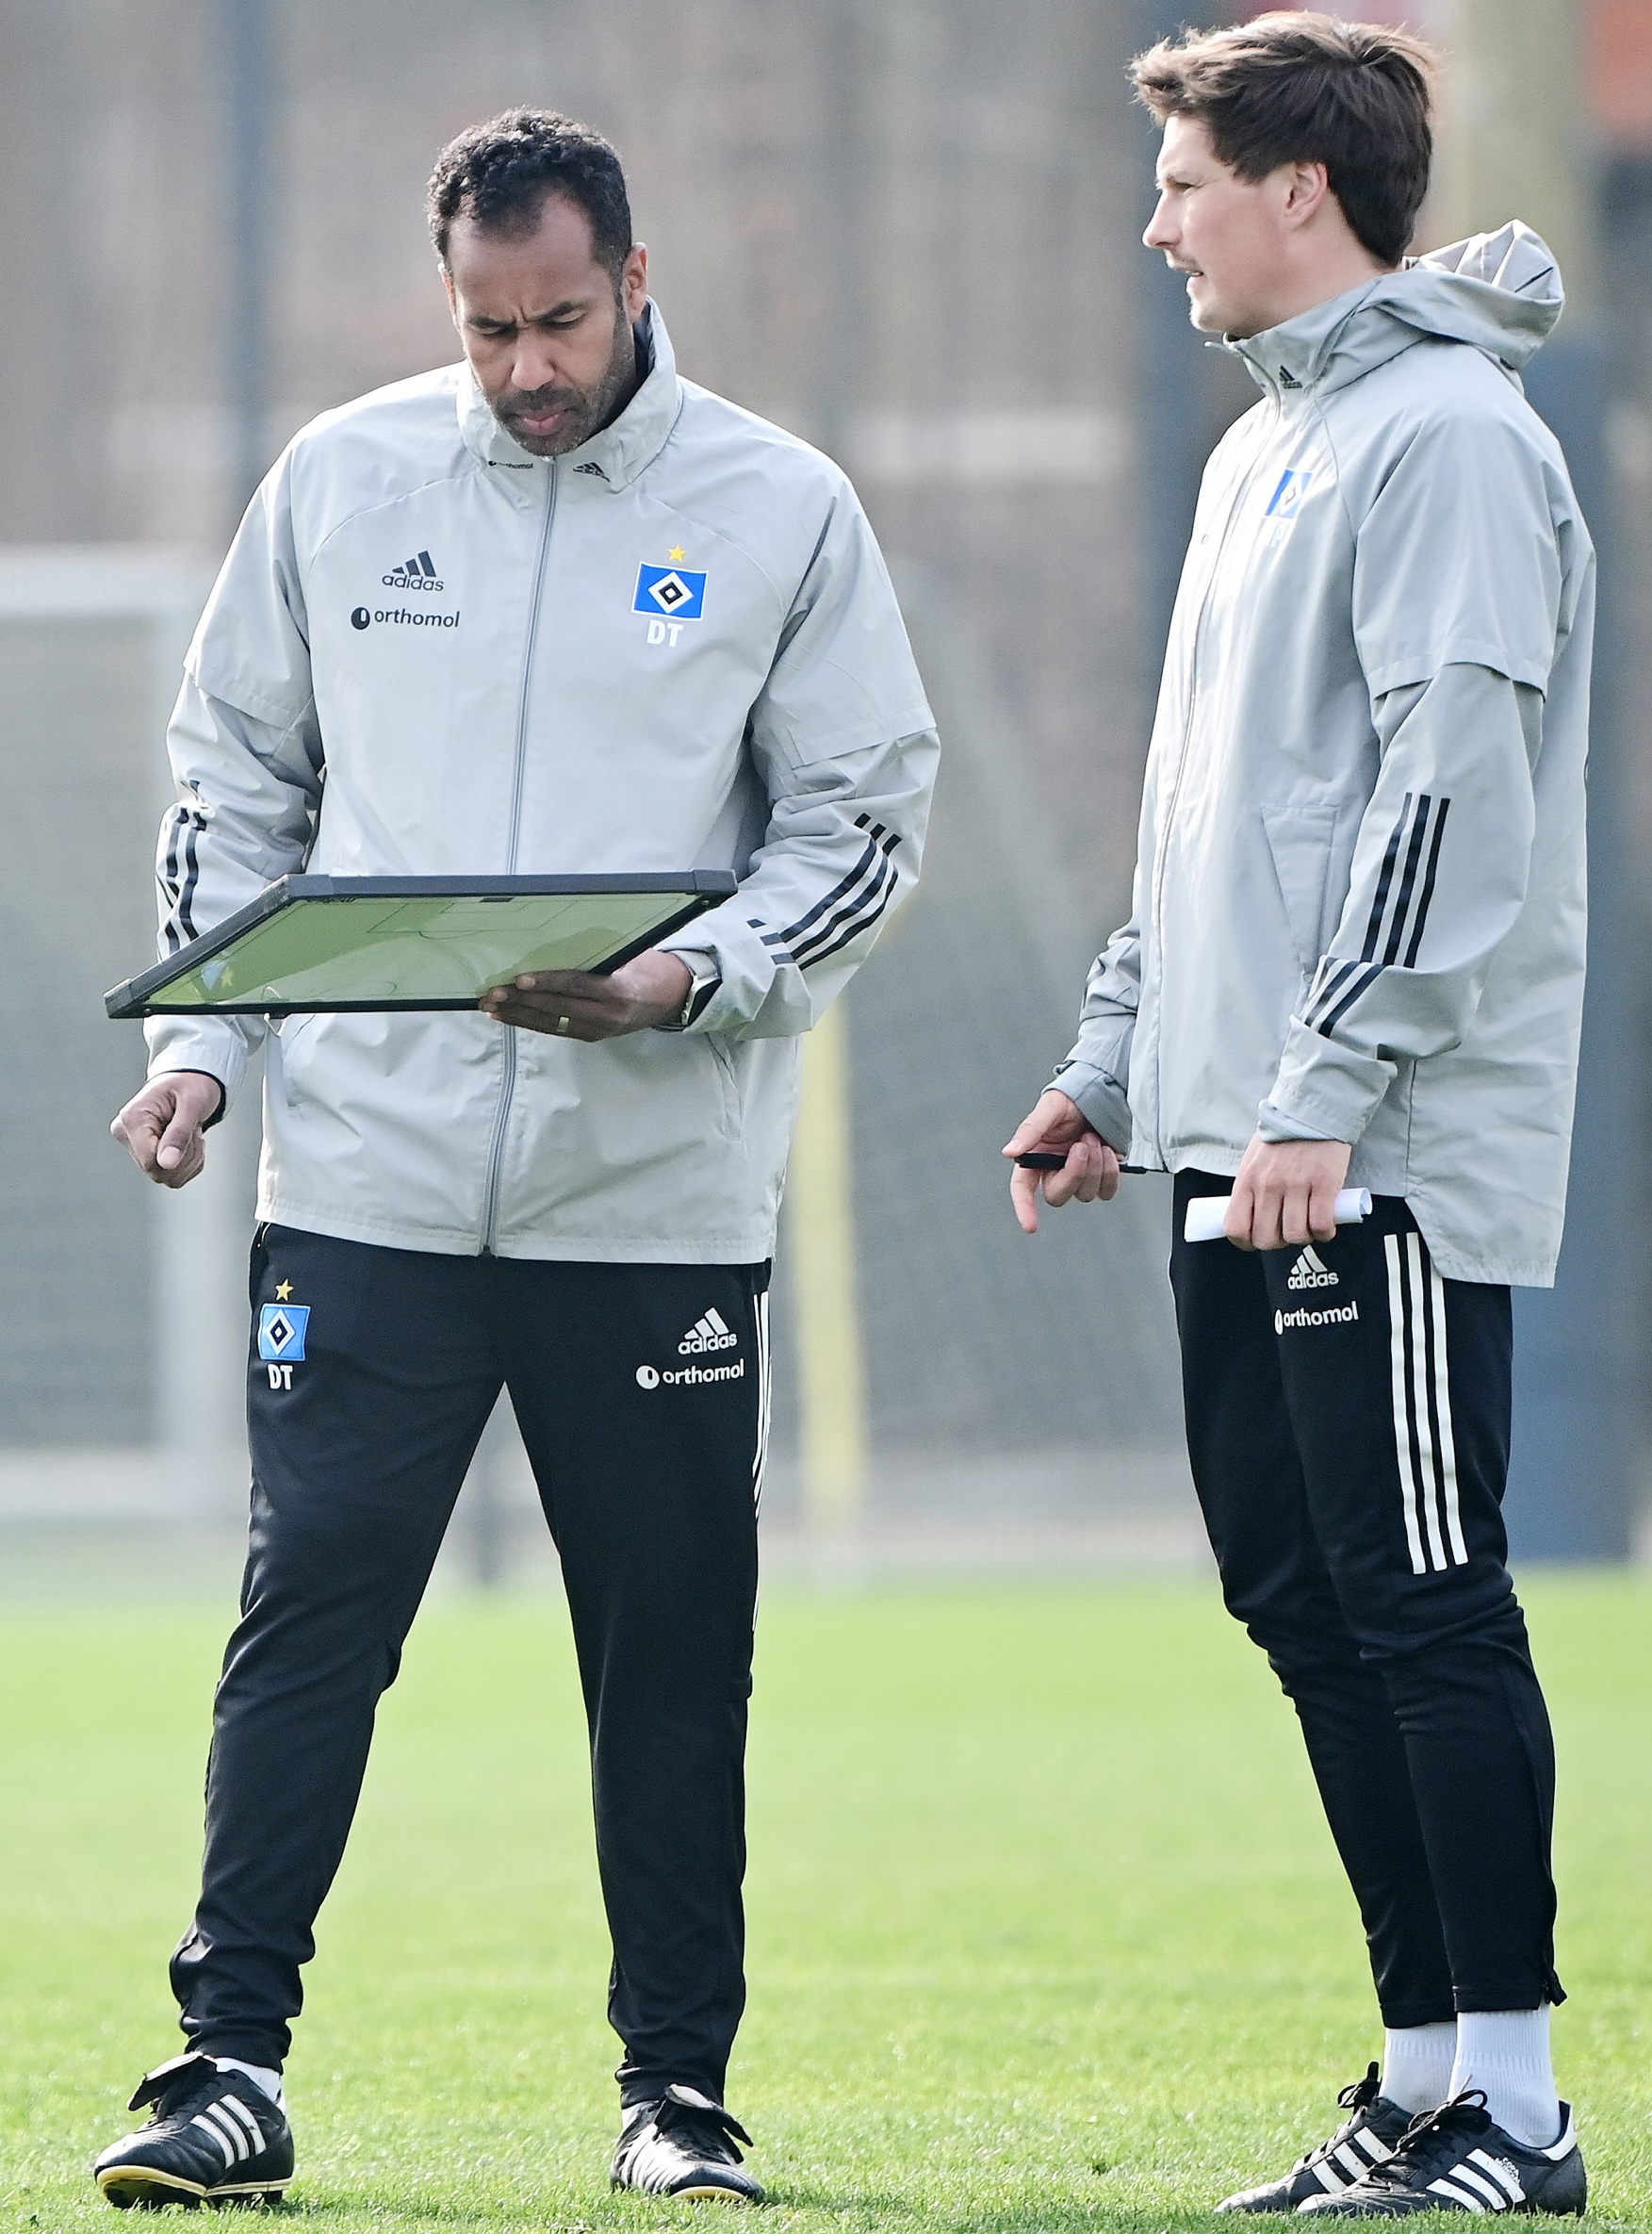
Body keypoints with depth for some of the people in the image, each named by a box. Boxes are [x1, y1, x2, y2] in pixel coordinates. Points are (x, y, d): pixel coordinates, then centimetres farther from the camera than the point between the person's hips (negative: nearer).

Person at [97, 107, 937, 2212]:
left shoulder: (779, 510, 2)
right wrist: (203, 1036, 3)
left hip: (661, 1189, -1)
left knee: (672, 1641, 4)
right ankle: (229, 2061, -4)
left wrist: (687, 979, -14)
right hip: (367, 1172, 1)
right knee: (312, 1603, -6)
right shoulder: (342, 480, 7)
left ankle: (678, 2084, 13)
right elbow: (234, 780, 15)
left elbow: (863, 818, 2)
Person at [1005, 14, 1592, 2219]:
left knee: (1425, 1611, -8)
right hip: (1243, 1152, 10)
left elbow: (1452, 795, -19)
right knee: (1305, 1603, 10)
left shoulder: (1447, 441, -11)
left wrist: (1329, 1091, -23)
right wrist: (1114, 1064, 22)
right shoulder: (1267, 447, 20)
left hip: (1394, 1157, -10)